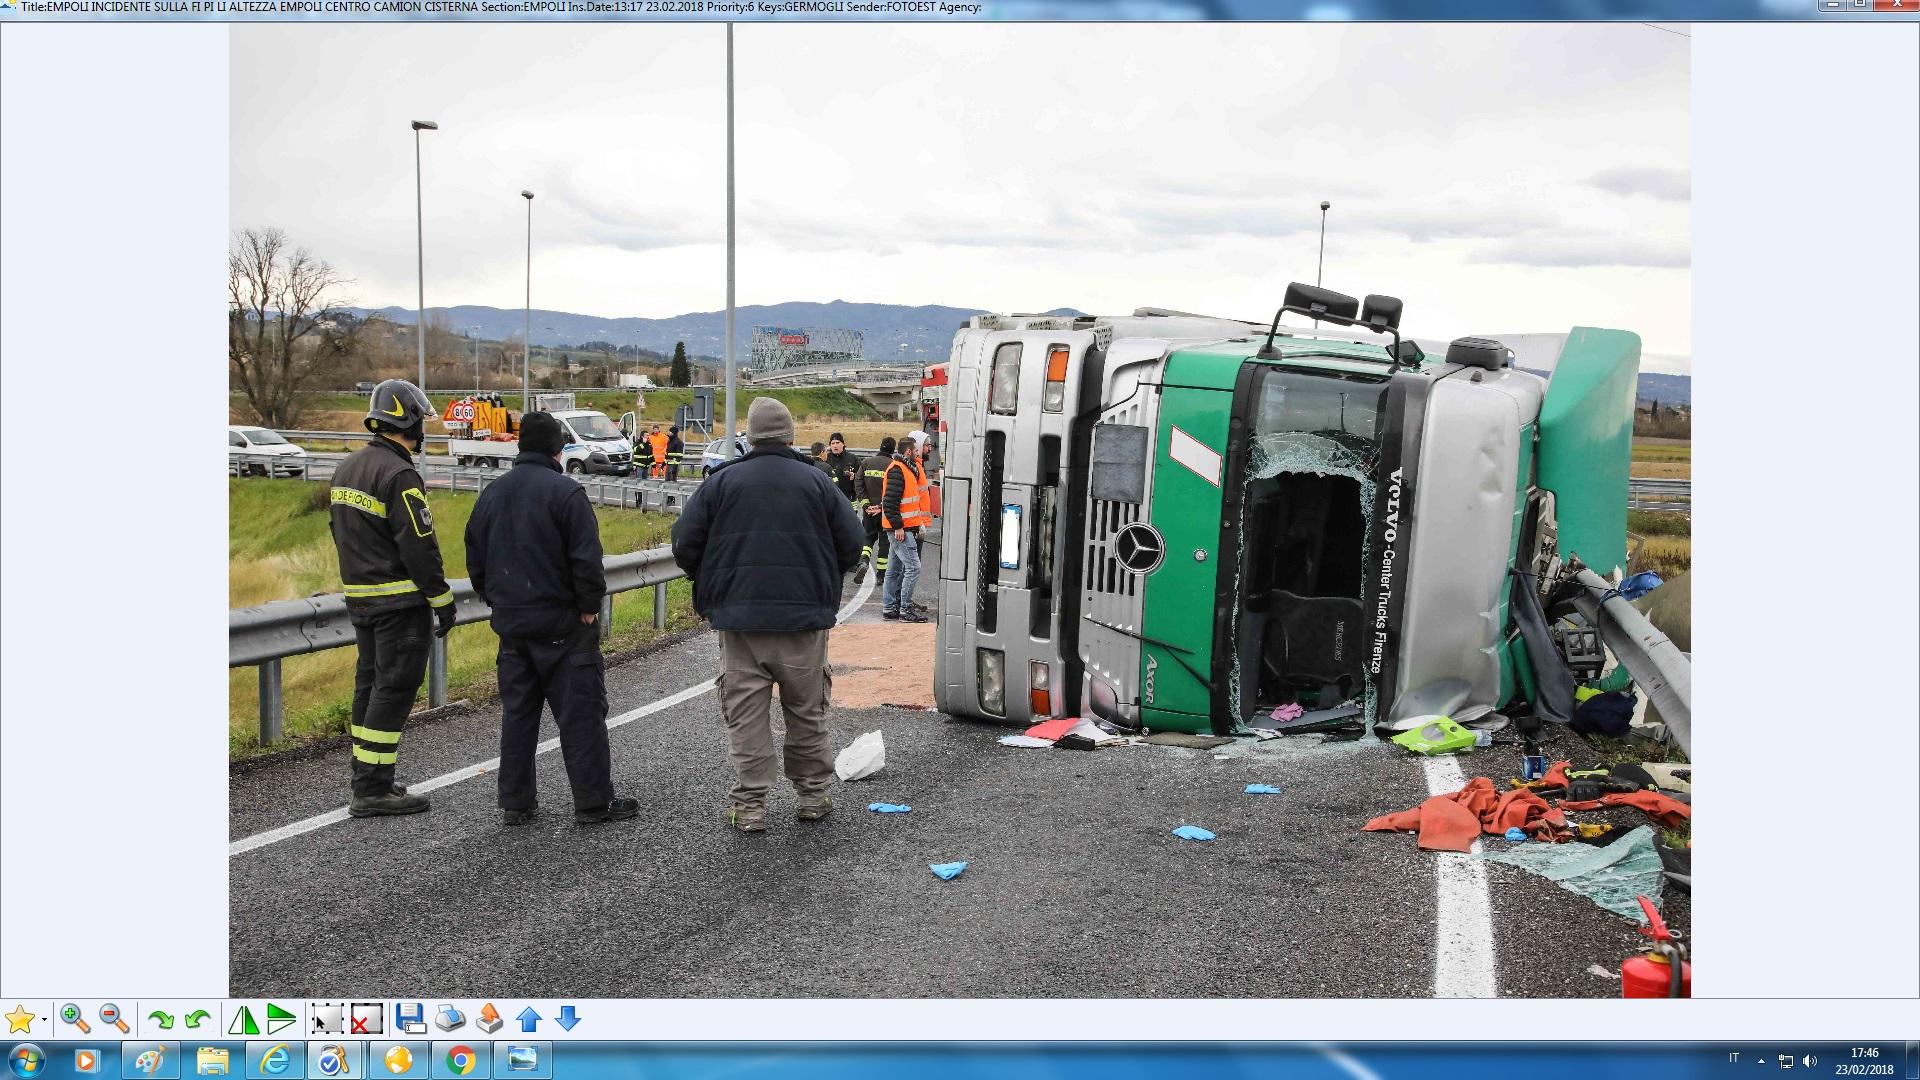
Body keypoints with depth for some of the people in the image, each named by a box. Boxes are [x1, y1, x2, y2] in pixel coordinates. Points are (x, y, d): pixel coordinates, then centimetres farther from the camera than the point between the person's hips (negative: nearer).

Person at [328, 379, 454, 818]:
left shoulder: (348, 467, 11)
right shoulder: (398, 475, -18)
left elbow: (339, 530, 19)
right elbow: (420, 546, -20)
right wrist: (442, 600, -14)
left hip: (359, 596, 9)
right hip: (400, 601, -9)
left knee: (370, 683, 15)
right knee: (393, 690, -4)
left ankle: (366, 779, 22)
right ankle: (372, 790, -2)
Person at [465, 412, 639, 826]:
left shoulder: (491, 494, 10)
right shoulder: (565, 492, -13)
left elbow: (475, 560, 15)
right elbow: (587, 558, -18)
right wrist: (590, 605, -7)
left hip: (511, 624, 7)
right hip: (562, 623, -6)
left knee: (516, 714, 13)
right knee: (581, 713, 0)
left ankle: (515, 803, 17)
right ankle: (594, 802, 4)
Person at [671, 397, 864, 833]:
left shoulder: (722, 481, 2)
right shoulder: (816, 481, 3)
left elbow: (684, 543, 1)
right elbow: (851, 544, 4)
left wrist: (713, 586, 18)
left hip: (738, 618, -1)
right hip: (804, 615, 1)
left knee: (745, 714, 4)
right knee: (807, 711, 13)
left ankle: (749, 805, 5)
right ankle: (813, 795, 22)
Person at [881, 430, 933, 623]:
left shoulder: (907, 469, 18)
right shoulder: (897, 470, -14)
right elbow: (890, 501, -21)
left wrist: (920, 522, 21)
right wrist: (898, 526, -21)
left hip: (903, 527, 11)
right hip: (901, 528, -11)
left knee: (895, 569, 13)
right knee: (913, 567, -11)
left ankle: (889, 608, 19)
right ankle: (905, 610, -9)